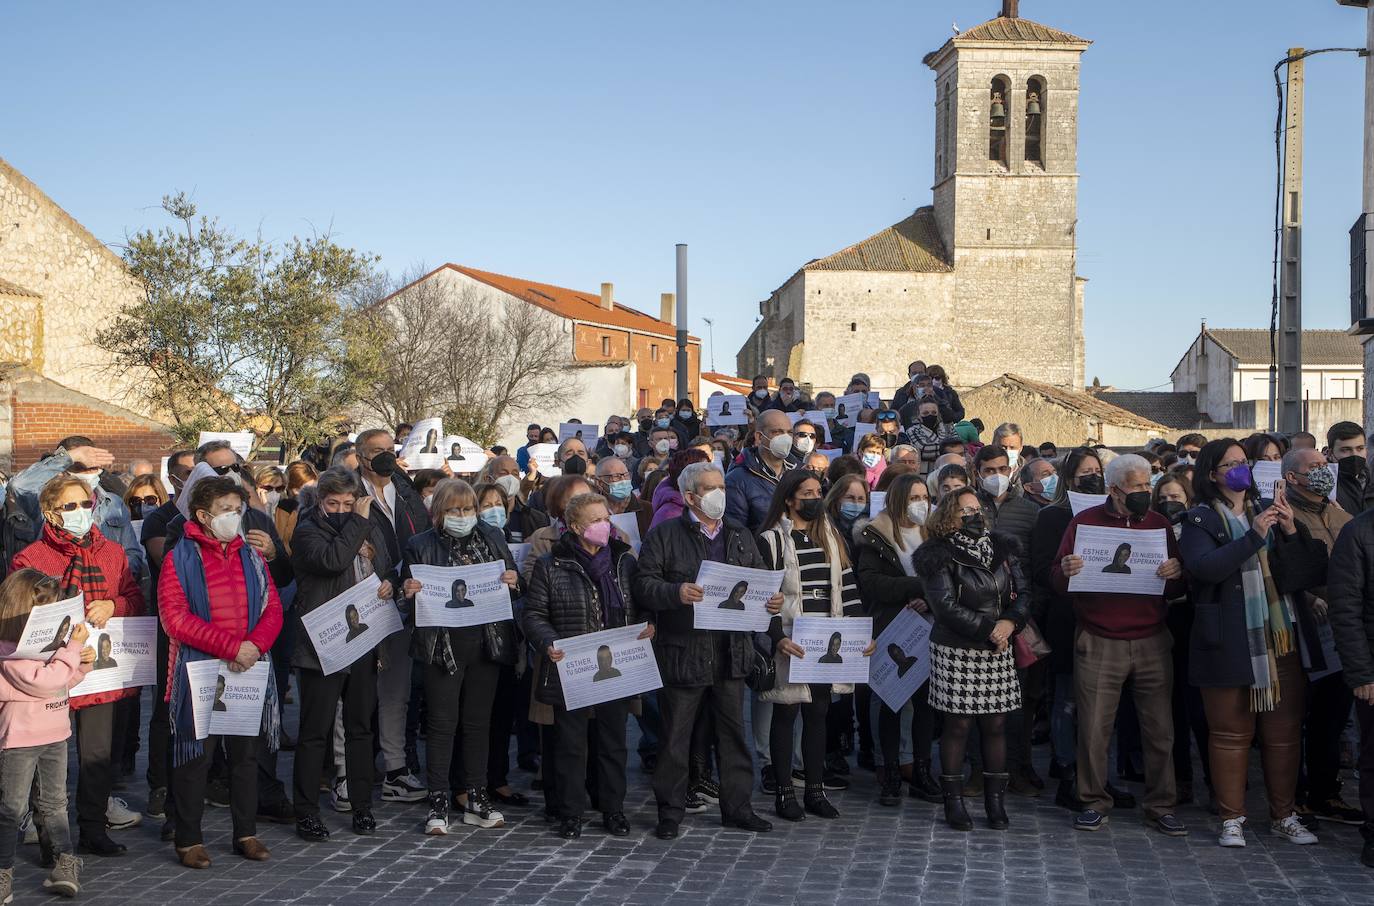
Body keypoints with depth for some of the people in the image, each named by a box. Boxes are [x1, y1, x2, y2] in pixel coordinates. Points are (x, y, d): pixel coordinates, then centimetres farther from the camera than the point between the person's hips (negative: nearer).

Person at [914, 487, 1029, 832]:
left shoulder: (998, 549, 12)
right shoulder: (940, 556, -5)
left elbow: (1022, 593, 8)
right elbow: (946, 606, -13)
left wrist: (1010, 622, -11)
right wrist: (988, 629, -14)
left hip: (998, 652, 5)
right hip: (957, 652, -5)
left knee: (995, 726, 5)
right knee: (958, 726, 0)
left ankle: (995, 802, 12)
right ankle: (954, 802, 9)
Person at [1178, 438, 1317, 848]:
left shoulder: (1266, 512, 14)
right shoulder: (1200, 520, -2)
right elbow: (1204, 567, -20)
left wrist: (1291, 532, -5)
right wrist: (1253, 537, -23)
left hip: (1279, 640, 5)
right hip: (1229, 643, -4)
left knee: (1284, 732, 8)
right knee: (1230, 733, 4)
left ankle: (1284, 816, 20)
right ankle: (1232, 819, 14)